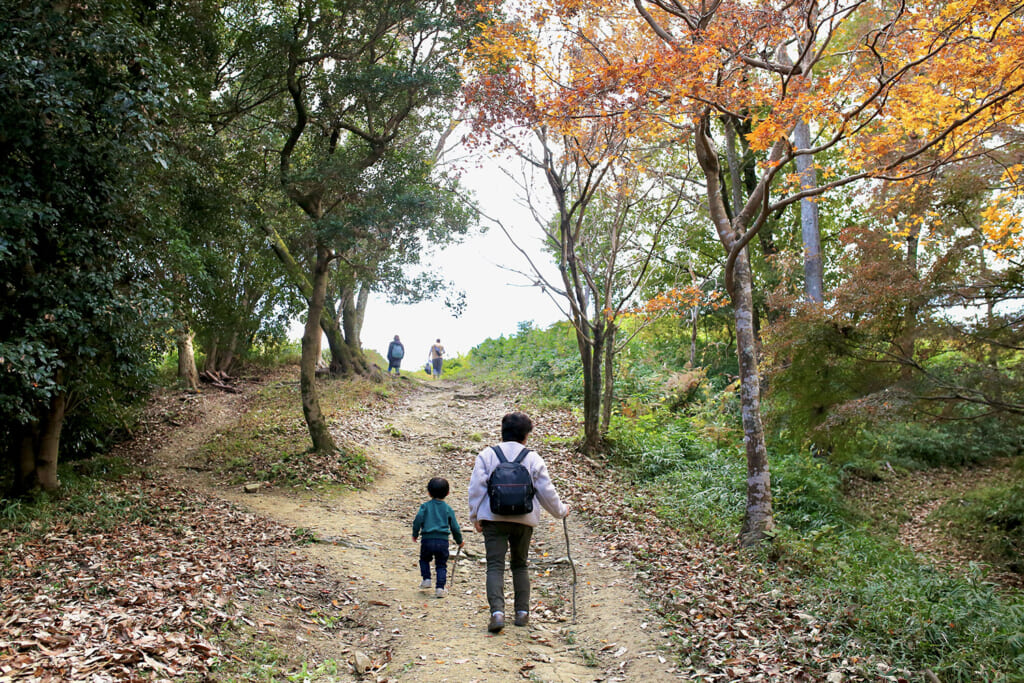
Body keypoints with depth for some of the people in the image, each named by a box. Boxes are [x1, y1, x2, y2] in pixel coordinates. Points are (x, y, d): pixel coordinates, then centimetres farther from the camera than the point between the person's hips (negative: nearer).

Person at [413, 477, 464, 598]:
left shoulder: (425, 506, 6)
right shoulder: (448, 509, 9)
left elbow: (418, 520, -6)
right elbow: (455, 527, 10)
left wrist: (415, 534, 9)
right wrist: (459, 541, 23)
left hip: (427, 539, 0)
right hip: (443, 541, 0)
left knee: (424, 559, 26)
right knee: (441, 565, 9)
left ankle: (426, 579, 15)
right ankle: (440, 587, -2)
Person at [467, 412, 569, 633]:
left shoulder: (486, 455, 1)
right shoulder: (533, 459, 2)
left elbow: (476, 488, -2)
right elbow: (546, 491, 5)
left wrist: (475, 517, 6)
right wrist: (560, 511, 21)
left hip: (494, 518, -1)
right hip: (524, 519, 1)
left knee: (495, 565, -2)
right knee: (520, 565, 17)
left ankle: (497, 611, -19)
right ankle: (522, 612, 17)